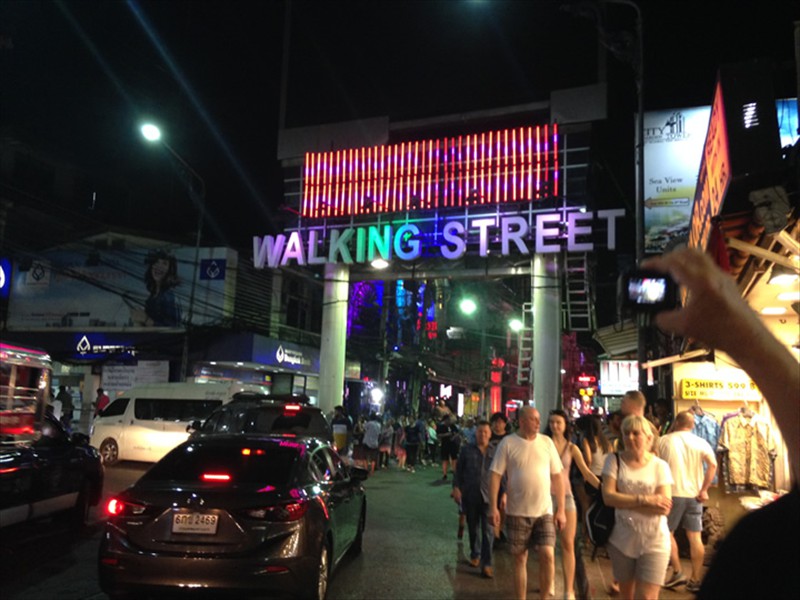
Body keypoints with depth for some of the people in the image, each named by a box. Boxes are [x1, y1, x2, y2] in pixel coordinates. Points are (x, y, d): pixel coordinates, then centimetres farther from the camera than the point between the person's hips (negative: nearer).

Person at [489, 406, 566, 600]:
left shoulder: (546, 442, 2)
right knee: (520, 558, 8)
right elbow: (496, 475, -6)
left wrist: (561, 509, 2)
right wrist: (493, 507, -12)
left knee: (548, 556, -5)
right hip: (517, 512, -1)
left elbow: (557, 476, 5)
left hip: (545, 511, 2)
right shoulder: (508, 442, -5)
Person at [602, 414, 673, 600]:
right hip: (621, 540, 2)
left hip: (653, 542, -2)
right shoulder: (614, 460, -2)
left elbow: (664, 507, -13)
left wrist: (625, 502, -15)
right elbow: (608, 496, -13)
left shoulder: (659, 466, -4)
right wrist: (644, 500, -17)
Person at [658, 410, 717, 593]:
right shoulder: (700, 442, 1)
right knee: (695, 537, 7)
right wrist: (704, 489, -6)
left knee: (667, 533, 11)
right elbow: (713, 464, -12)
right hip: (694, 495, 2)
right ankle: (695, 580, 10)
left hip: (672, 493, -2)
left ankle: (677, 572, 6)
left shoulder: (664, 441, 0)